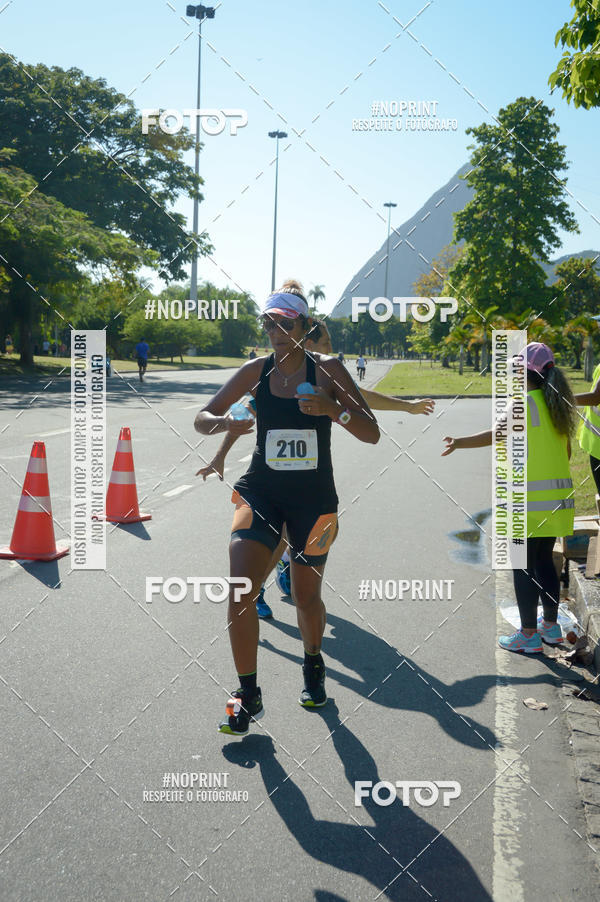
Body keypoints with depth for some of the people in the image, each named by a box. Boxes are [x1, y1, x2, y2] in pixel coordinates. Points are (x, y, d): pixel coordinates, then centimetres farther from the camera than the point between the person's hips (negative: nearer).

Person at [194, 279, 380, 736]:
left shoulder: (327, 369, -5)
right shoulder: (256, 370, 0)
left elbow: (372, 433, -9)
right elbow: (202, 418, 4)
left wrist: (333, 409, -27)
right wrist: (228, 422, -19)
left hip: (314, 497, 0)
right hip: (261, 492, 1)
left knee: (307, 597, 11)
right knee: (241, 590, -17)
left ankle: (314, 667, 42)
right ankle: (248, 695, -3)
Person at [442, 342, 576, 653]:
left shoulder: (526, 403, -12)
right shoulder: (558, 406, 10)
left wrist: (459, 442, -25)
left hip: (530, 498, -8)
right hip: (558, 497, 8)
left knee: (523, 566, 0)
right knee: (544, 561, 19)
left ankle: (528, 634, 5)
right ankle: (551, 625, 27)